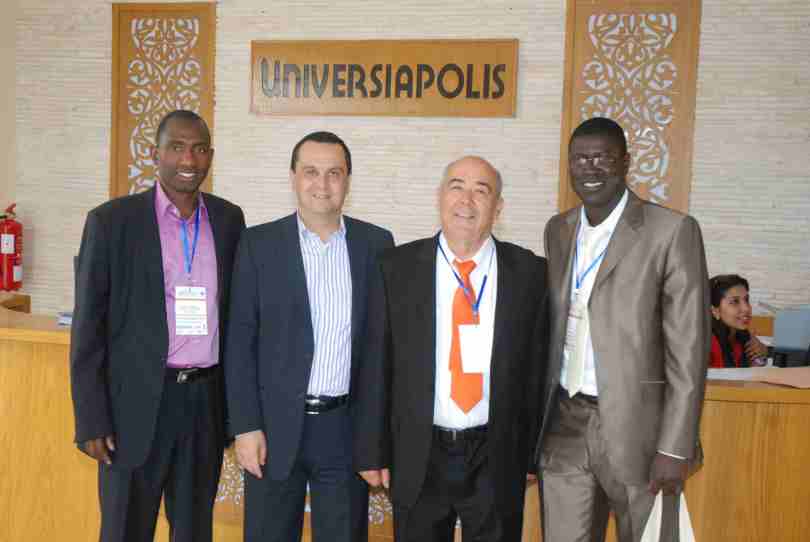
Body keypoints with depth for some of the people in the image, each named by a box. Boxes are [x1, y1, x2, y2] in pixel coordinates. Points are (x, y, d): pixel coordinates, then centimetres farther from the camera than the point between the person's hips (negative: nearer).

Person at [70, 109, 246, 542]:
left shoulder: (229, 219, 5)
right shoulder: (111, 220, -6)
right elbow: (88, 327, -5)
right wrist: (91, 420, -8)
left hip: (206, 399, 3)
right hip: (137, 401, -3)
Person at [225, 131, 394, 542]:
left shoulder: (377, 244, 2)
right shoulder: (259, 244, -2)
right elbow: (241, 341, -2)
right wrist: (246, 426, -7)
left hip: (348, 427, 1)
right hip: (276, 424, -1)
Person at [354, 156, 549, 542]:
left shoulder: (529, 272, -4)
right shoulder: (398, 267, -5)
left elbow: (537, 367, 0)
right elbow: (376, 366, -2)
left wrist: (535, 453, 3)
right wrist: (372, 451, -2)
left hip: (498, 458, 1)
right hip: (418, 457, 0)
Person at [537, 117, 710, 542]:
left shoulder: (672, 231, -9)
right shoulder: (557, 230, 8)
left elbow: (688, 349, -11)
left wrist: (674, 447, -13)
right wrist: (536, 419, 12)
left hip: (636, 426, -4)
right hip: (564, 426, 4)